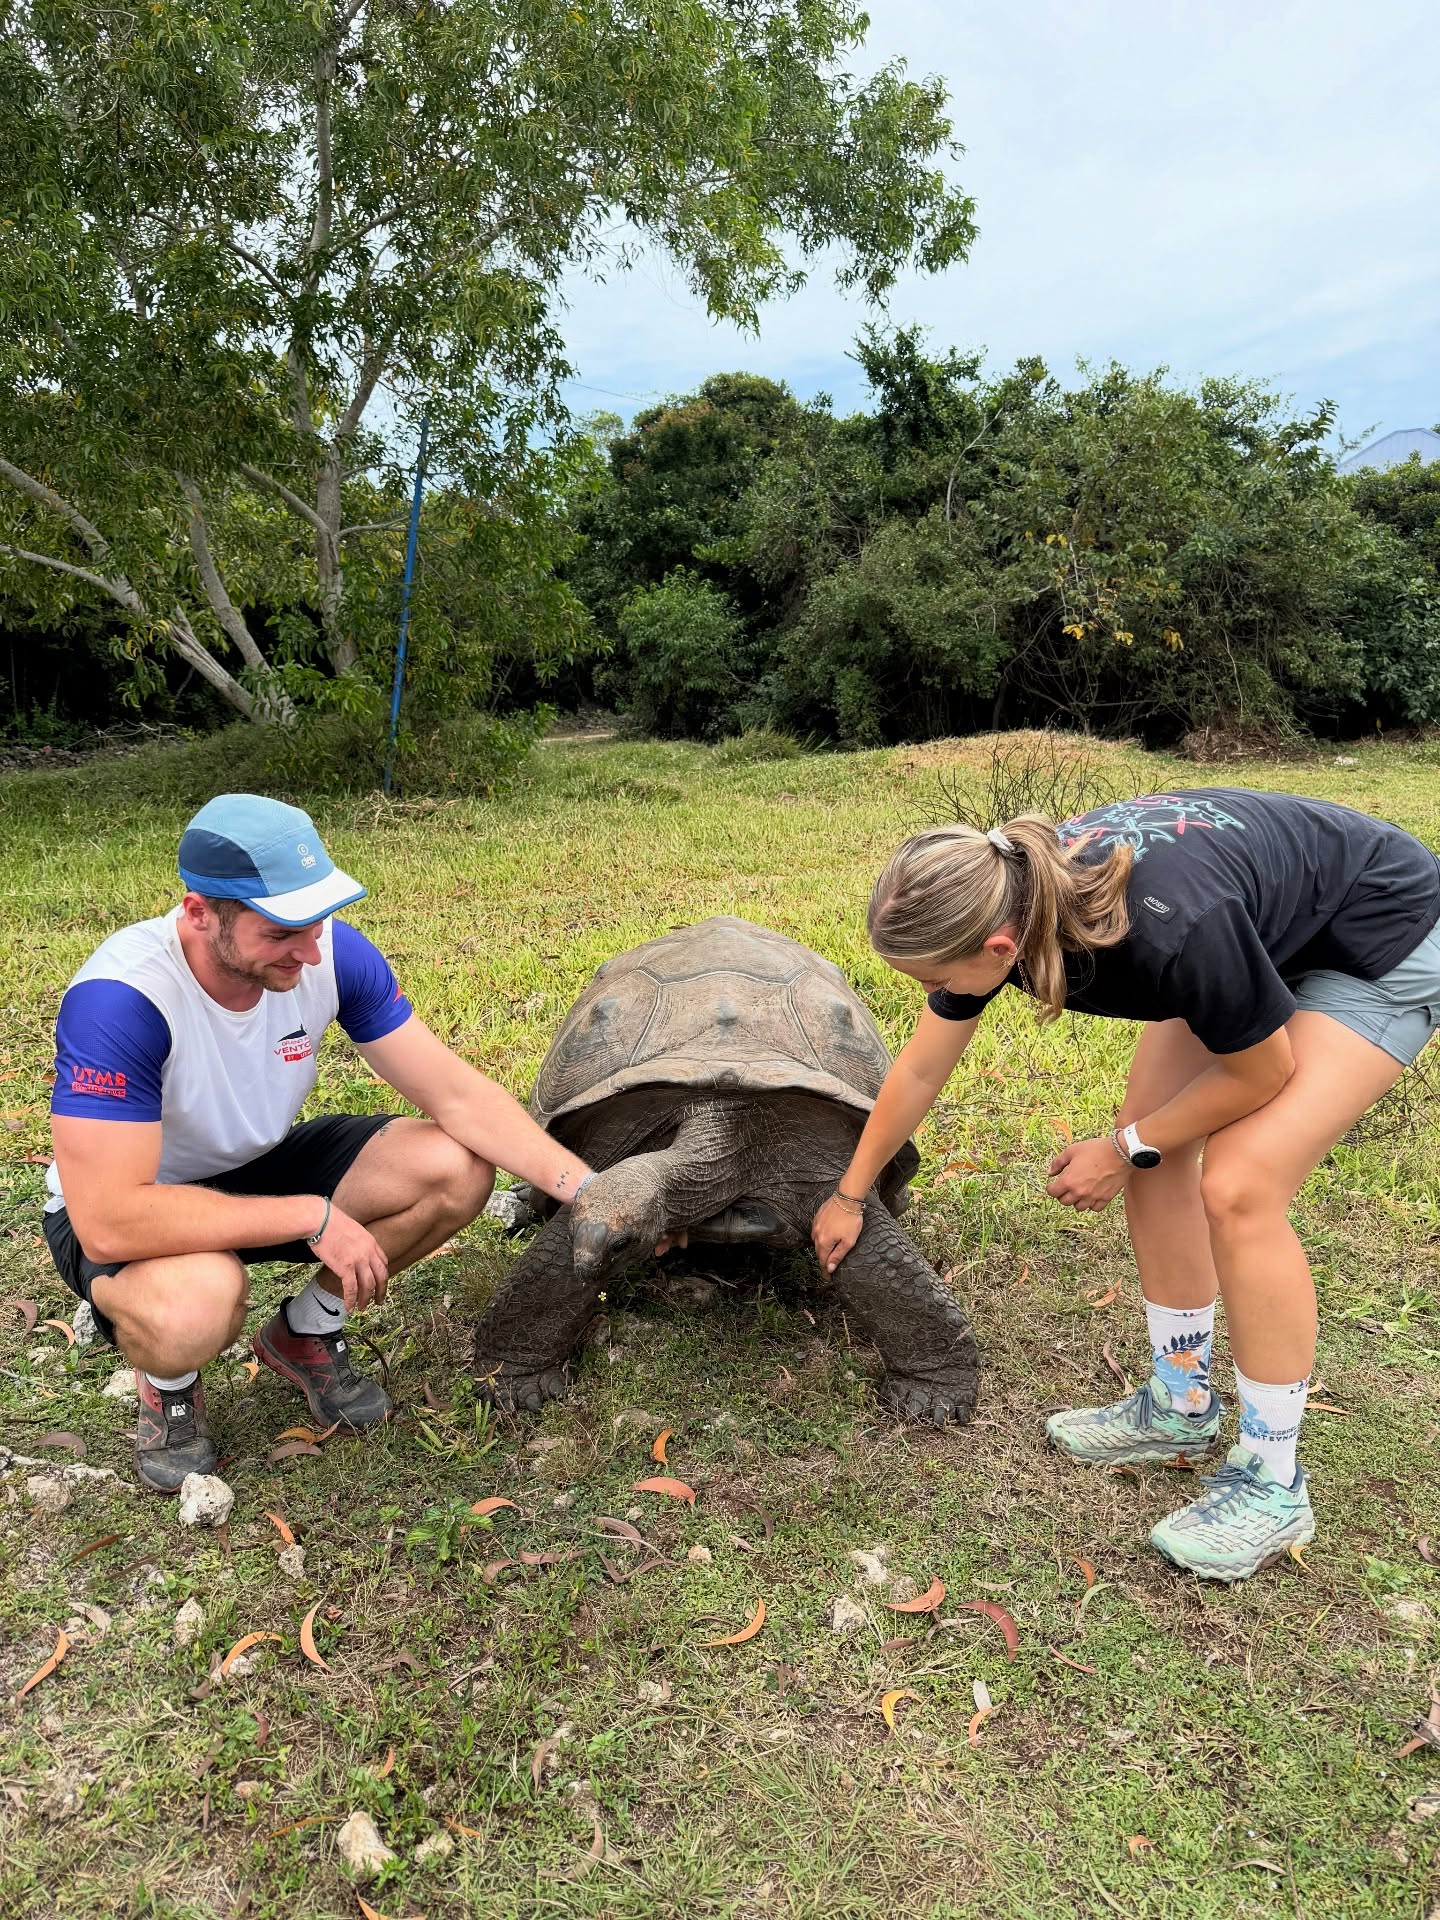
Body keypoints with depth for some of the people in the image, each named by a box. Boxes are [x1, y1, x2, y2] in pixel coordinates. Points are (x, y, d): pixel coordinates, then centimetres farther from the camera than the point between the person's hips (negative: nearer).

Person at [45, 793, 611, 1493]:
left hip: (261, 1166, 5)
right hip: (124, 1206, -5)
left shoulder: (332, 952, -19)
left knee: (458, 1167, -16)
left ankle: (304, 1334, 9)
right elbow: (109, 1222, -37)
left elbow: (457, 1095, -17)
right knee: (195, 1302, -40)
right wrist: (312, 1216, -33)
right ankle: (166, 1382, 1)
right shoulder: (117, 1000, -35)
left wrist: (587, 1186, -28)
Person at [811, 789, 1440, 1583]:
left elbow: (1259, 1073, -22)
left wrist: (1123, 1151, -10)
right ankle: (1182, 1404, 18)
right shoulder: (996, 900, -20)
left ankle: (1272, 1484, 0)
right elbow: (919, 1071, -4)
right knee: (1155, 1156, 0)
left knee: (1237, 1186, -17)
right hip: (1262, 928, 7)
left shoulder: (1168, 928, -42)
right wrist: (850, 1195, 7)